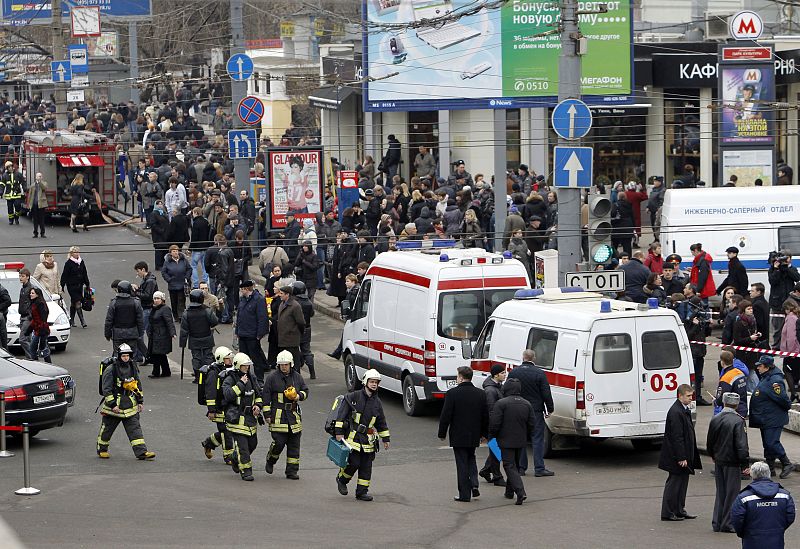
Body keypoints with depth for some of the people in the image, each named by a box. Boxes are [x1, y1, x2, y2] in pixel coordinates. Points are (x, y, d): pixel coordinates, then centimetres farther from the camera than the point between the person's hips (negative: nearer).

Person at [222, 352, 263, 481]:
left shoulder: (251, 378, 10)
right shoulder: (229, 380, -9)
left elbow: (259, 394, 20)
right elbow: (228, 395, -25)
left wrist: (258, 405, 1)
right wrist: (240, 384, -22)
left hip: (250, 417, 7)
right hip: (237, 419, -7)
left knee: (252, 443, 16)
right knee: (242, 445, -9)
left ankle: (235, 460, 40)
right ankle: (246, 471, -4)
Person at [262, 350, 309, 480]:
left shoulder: (297, 377, 9)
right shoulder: (272, 378, -2)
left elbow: (305, 391, 19)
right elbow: (266, 396, -1)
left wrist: (299, 396, -5)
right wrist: (267, 414, -6)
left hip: (294, 415, 4)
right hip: (278, 415, -4)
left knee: (294, 444, 4)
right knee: (278, 442, -9)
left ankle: (292, 471, 11)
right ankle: (270, 461, 21)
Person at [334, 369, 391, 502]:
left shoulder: (377, 402, 12)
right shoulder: (353, 397, -4)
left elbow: (381, 422, 21)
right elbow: (342, 415, -6)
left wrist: (385, 439, 20)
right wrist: (338, 432, -12)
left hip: (368, 439, 5)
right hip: (353, 436, -5)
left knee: (366, 466, 3)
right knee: (354, 463, -11)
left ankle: (362, 491, 11)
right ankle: (341, 479, 17)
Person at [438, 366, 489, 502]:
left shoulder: (452, 393, -14)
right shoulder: (481, 394, 1)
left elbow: (445, 416, -12)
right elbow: (485, 416, 8)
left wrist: (442, 434, -1)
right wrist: (483, 434, 19)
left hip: (458, 436, -4)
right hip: (474, 435, 4)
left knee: (462, 463, 1)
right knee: (471, 459, 24)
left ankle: (464, 494, 3)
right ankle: (474, 484, 7)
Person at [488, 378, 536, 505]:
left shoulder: (501, 404, -14)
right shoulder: (526, 404, 3)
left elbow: (494, 424, -17)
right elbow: (532, 425, 4)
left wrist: (492, 436, 1)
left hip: (506, 441, -6)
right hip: (521, 441, 6)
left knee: (510, 466, -4)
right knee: (515, 465, 21)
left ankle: (520, 492, -20)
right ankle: (510, 491, 32)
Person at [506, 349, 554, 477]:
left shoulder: (513, 372, 2)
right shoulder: (539, 373, -9)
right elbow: (546, 393, -8)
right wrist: (549, 409, 2)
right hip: (536, 411, -3)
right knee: (537, 439, -1)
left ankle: (520, 467, 12)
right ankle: (539, 468, -3)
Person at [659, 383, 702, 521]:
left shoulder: (685, 410, 11)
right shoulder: (676, 412, -20)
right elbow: (677, 437, -23)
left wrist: (687, 457, 18)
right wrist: (681, 458, -23)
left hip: (684, 455, 10)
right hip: (676, 456, -10)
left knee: (682, 482, 15)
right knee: (674, 483, -2)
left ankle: (679, 510, 24)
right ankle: (667, 513, 4)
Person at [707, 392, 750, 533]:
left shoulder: (715, 419, 3)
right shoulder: (738, 421, -16)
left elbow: (710, 441, 14)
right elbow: (741, 445, -19)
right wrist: (745, 464, -15)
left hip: (718, 461, 6)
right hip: (732, 463, -6)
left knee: (720, 492, 15)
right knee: (732, 492, 2)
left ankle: (717, 523, 18)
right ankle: (727, 523, 4)